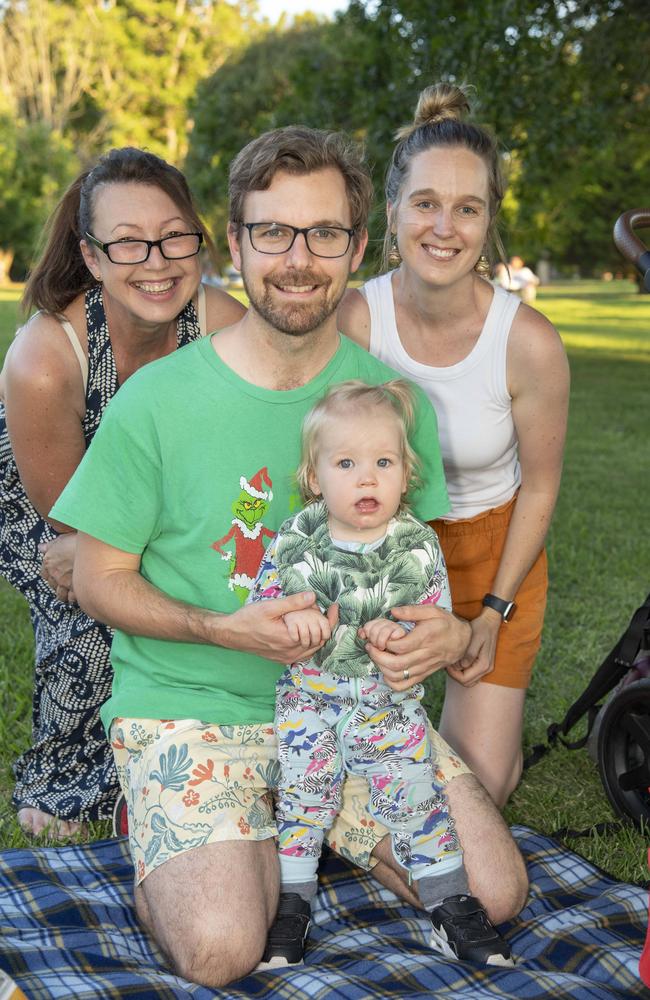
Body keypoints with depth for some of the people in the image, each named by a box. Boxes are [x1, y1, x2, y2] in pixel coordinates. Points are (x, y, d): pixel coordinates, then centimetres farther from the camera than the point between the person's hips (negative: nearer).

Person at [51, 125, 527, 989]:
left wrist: (451, 626, -14)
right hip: (188, 708, -3)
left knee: (494, 892, -7)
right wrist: (226, 631, -22)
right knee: (221, 949, -23)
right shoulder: (156, 401, -12)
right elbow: (100, 578, -4)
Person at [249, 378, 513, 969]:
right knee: (301, 797, 4)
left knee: (417, 798, 2)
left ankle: (451, 905, 19)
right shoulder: (295, 539, -8)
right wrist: (291, 618, -23)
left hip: (391, 702, 0)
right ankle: (291, 905, 23)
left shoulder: (418, 546, -8)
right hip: (309, 696, 1)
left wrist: (401, 633, -23)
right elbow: (261, 602, -1)